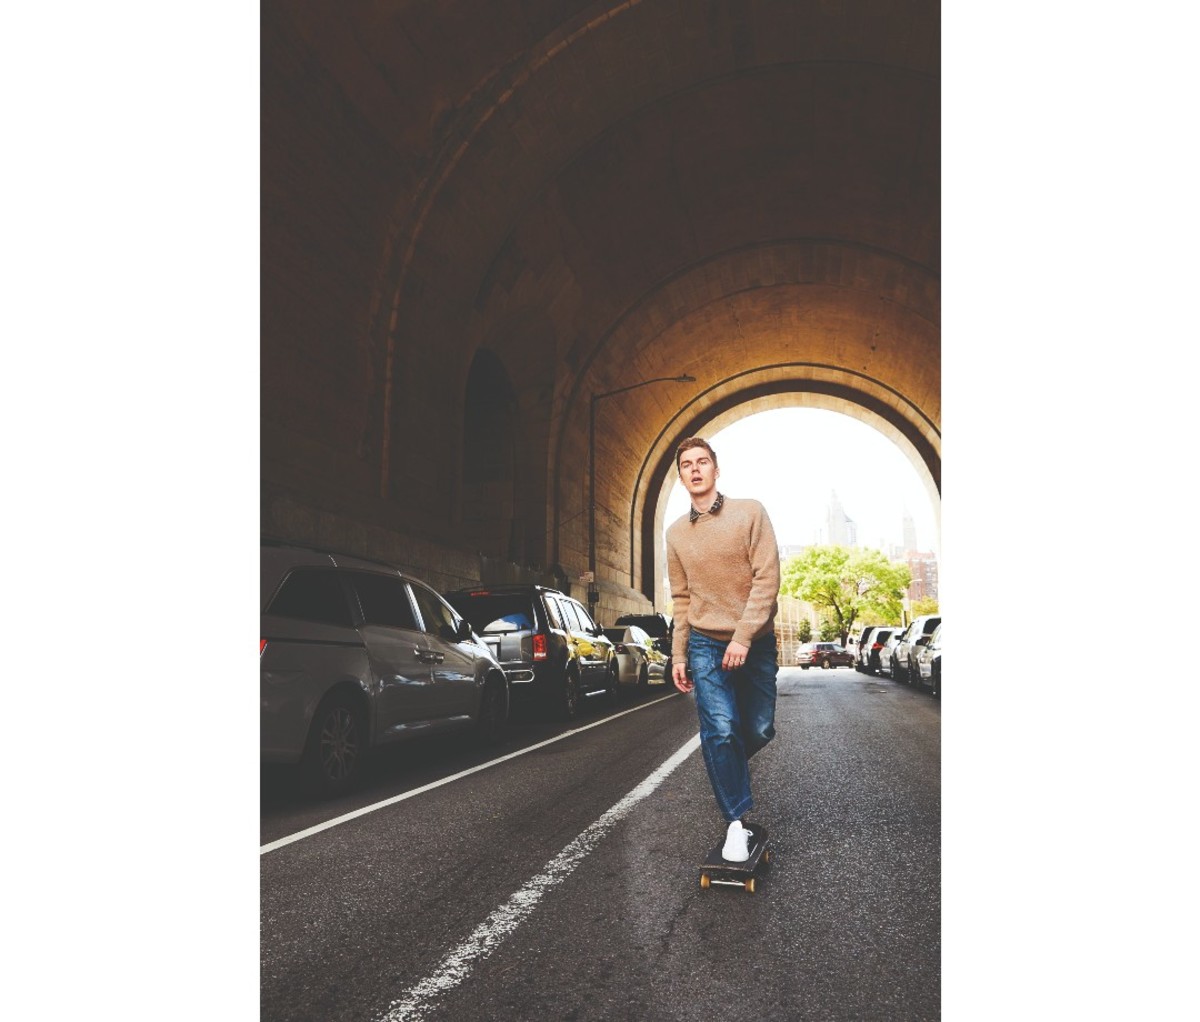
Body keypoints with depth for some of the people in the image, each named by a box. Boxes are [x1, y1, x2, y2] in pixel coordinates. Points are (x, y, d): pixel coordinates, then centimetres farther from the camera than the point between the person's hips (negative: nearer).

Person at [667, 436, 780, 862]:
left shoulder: (750, 512, -4)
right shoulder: (676, 533, 6)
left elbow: (766, 579, -10)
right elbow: (681, 599, 11)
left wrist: (742, 638, -16)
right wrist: (679, 655, 8)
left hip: (755, 642, 0)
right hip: (706, 644, 1)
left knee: (759, 730, 6)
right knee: (720, 730, -9)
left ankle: (726, 765, 37)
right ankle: (736, 820, 5)